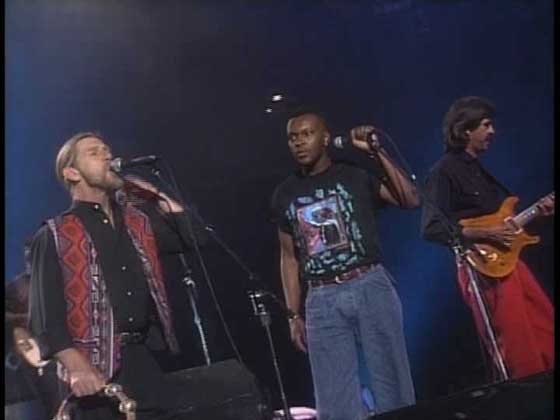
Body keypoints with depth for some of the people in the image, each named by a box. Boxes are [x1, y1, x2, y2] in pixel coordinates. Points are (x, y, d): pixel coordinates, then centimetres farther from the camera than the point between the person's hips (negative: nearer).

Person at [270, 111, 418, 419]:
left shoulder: (355, 176, 4)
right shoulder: (284, 195, 12)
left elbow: (411, 200, -9)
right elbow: (289, 257, 14)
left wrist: (376, 152, -13)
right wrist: (294, 315, 9)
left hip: (371, 286, -2)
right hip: (322, 300, 3)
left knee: (392, 384, 3)